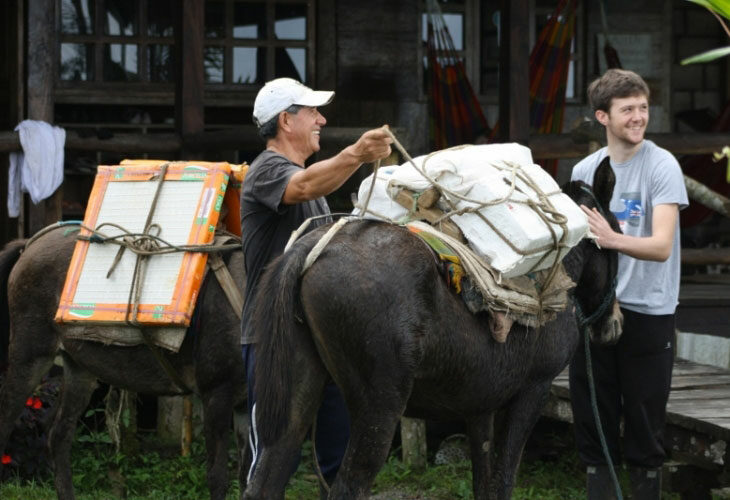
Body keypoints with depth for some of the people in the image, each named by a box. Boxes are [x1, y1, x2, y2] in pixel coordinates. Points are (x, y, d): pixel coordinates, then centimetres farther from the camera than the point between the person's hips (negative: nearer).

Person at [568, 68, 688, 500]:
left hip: (648, 312, -4)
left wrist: (613, 239, -37)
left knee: (645, 423, 3)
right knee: (593, 416, 9)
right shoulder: (584, 170, 5)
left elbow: (662, 246, -20)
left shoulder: (662, 166, -9)